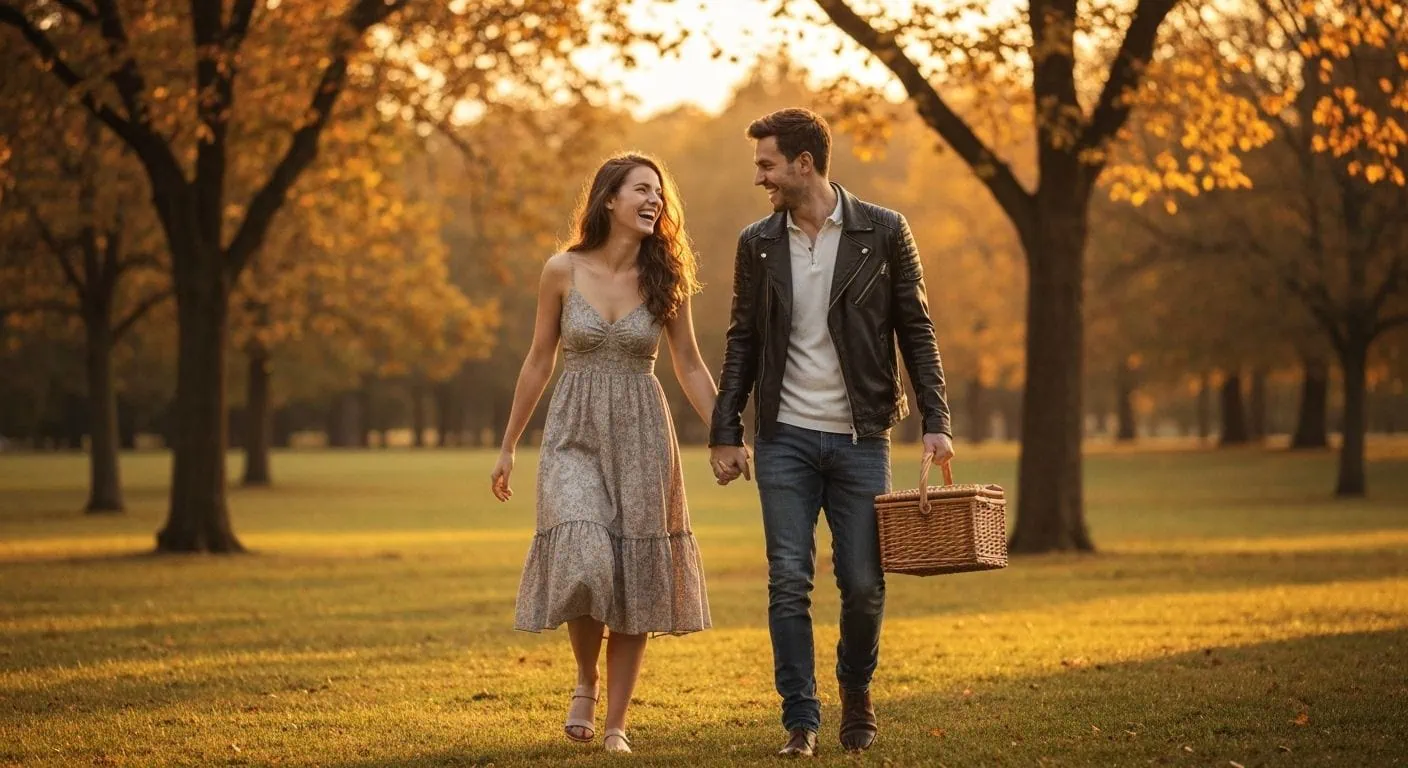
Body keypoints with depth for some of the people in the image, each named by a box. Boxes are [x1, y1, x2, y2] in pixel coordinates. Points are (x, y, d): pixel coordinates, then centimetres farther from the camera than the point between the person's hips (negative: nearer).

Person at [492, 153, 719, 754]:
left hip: (642, 435, 2)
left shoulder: (665, 279, 1)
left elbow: (690, 367, 8)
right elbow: (539, 361, 7)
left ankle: (615, 725, 10)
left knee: (635, 581, 1)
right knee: (583, 561, -20)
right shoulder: (563, 271, -2)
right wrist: (508, 447, 10)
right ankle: (585, 681, 6)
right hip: (575, 433, -2)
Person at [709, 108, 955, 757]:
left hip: (861, 437, -1)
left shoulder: (884, 233, 0)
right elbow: (743, 343, 10)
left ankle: (856, 693, 27)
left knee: (864, 585, 2)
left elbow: (915, 331, 2)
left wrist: (935, 421, -6)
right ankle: (800, 719, 4)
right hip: (785, 438, 1)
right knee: (788, 582, -4)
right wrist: (724, 432, 4)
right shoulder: (757, 244, 6)